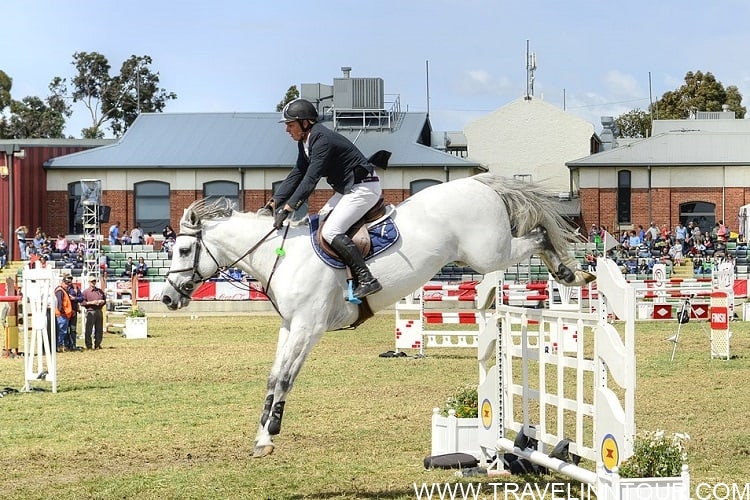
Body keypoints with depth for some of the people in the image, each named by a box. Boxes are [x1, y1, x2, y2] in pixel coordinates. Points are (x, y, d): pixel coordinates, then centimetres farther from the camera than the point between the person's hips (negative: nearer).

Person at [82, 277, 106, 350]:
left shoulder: (100, 291, 17)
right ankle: (89, 346, -2)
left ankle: (97, 345, 16)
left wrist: (102, 301, 0)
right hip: (90, 311, -5)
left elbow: (105, 299, 23)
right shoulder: (86, 292, 1)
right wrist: (91, 303, -16)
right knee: (89, 330, -6)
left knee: (99, 329, 7)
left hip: (99, 311, 5)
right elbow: (82, 302, -5)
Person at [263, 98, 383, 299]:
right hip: (347, 189, 11)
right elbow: (297, 175, 13)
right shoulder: (305, 143, 9)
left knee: (330, 232, -19)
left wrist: (287, 208, -29)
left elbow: (311, 179, -28)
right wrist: (275, 201, 3)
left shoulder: (322, 139, -23)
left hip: (364, 188, -11)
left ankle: (367, 280, -21)